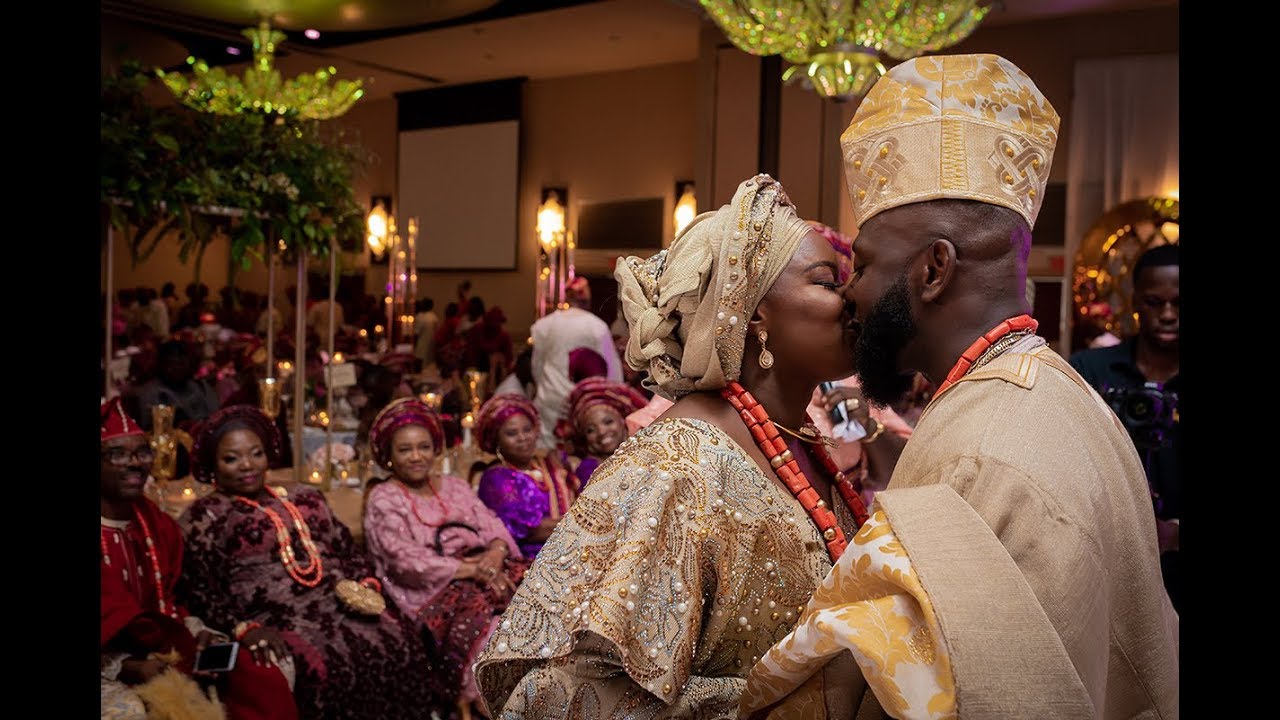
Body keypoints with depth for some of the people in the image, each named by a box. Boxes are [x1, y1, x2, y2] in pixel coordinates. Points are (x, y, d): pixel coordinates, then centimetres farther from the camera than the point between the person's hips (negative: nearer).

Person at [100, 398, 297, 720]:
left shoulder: (158, 524, 9)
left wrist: (197, 634, -5)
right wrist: (124, 666, -25)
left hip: (160, 653, 7)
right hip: (111, 672, -7)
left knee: (276, 669, -3)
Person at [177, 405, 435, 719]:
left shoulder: (304, 498, 24)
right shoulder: (202, 517, 9)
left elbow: (349, 551, 22)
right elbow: (199, 592, -1)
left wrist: (366, 586, 2)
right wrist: (245, 629, -16)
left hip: (340, 605, 5)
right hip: (274, 619, -4)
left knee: (402, 645, -22)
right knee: (321, 667, -34)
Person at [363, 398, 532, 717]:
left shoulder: (455, 486, 21)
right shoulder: (383, 499, 2)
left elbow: (493, 525, 12)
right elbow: (407, 560, -11)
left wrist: (495, 553, -13)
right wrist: (472, 569, -17)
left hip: (484, 569, 6)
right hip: (431, 589, -6)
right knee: (476, 607, -37)